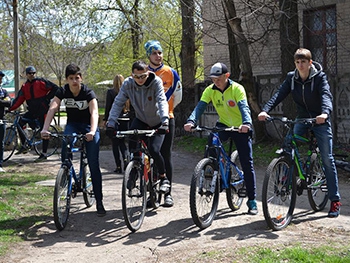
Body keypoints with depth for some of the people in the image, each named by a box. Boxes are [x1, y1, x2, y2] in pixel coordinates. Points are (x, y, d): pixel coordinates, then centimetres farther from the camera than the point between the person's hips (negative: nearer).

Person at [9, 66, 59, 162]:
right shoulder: (25, 86, 9)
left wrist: (47, 98, -6)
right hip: (32, 111, 6)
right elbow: (19, 99, 4)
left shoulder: (41, 82, -6)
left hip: (43, 110, -5)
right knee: (20, 122, -7)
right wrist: (10, 109, -6)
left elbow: (55, 88, -6)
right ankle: (23, 146, 4)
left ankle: (44, 154, 3)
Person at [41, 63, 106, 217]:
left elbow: (94, 113, -33)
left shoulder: (88, 93, -20)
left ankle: (99, 202, -1)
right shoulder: (63, 92, -12)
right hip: (72, 125, 2)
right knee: (65, 153, -29)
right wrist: (45, 129, -41)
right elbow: (52, 109, -25)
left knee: (93, 164, -9)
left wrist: (92, 131, -52)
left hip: (89, 126, -2)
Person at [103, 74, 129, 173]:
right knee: (122, 141, 18)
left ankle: (118, 166, 3)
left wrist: (105, 119, 4)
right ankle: (125, 158, -6)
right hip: (125, 120, 3)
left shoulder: (110, 92, -5)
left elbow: (108, 106, -5)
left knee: (115, 143, 5)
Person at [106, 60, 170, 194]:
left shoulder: (156, 82, -24)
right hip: (140, 120, 3)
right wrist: (111, 123, -31)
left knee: (154, 150, -19)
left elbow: (162, 101, -34)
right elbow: (118, 103, -18)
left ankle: (164, 178, 5)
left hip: (157, 123, -2)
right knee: (132, 146, -22)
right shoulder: (128, 84, -16)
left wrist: (164, 121, -50)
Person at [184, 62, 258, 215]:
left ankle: (252, 200, 7)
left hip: (241, 128, -3)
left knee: (247, 164, -3)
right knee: (211, 141, -31)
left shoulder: (237, 89, -19)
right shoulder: (210, 90, -9)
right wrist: (191, 121, -41)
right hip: (223, 125, 3)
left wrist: (246, 123, -53)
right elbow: (200, 107, -21)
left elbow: (244, 107, -33)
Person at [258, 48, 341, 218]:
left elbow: (326, 95, -30)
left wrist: (325, 112, -51)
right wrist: (265, 110, -32)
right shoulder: (292, 78, -3)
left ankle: (335, 200, 2)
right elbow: (279, 95, -15)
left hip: (320, 120, -4)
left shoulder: (319, 77, -14)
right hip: (302, 119, 4)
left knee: (327, 160, -4)